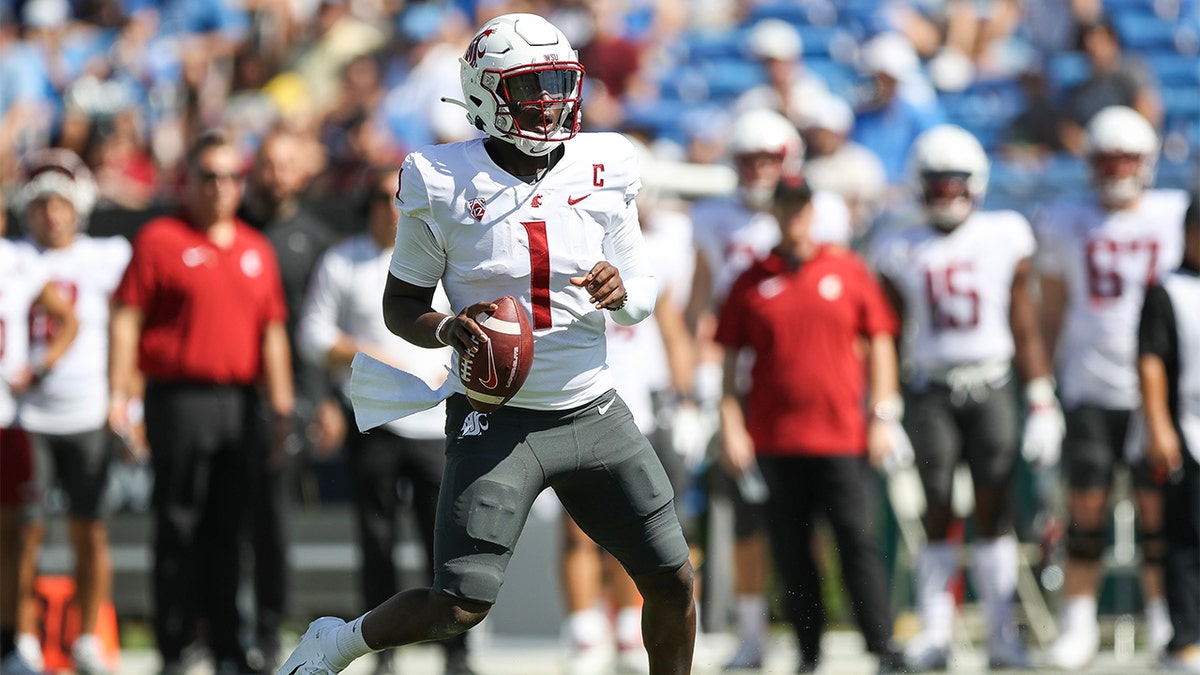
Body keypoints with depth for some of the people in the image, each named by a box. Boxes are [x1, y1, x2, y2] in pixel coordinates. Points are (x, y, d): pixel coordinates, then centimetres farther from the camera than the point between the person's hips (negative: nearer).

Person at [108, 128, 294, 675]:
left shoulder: (256, 249, 15)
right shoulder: (159, 239, 0)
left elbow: (273, 332, 17)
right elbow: (126, 320, -3)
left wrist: (281, 407, 12)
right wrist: (118, 397, -10)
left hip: (239, 401, 4)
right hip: (178, 399, -4)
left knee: (227, 530, 7)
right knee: (178, 528, -2)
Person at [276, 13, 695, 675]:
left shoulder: (602, 170, 1)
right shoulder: (445, 186, -8)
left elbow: (643, 296, 10)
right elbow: (400, 304, 2)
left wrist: (622, 291, -14)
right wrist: (447, 330, -19)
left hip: (593, 413, 4)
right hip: (496, 419, -4)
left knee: (672, 583, 3)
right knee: (461, 608, -11)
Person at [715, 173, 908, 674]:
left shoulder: (848, 271, 5)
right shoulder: (753, 282, 7)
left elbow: (879, 344, 8)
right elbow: (730, 359, 10)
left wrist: (882, 416, 2)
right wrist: (730, 425, 2)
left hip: (842, 433, -1)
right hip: (776, 439, 2)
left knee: (856, 542, -6)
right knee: (791, 552, 4)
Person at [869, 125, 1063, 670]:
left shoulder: (1005, 238, 6)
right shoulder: (902, 251, 7)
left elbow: (1024, 325, 9)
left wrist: (1042, 402, 6)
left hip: (990, 385, 0)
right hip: (931, 390, 0)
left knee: (994, 510, -4)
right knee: (937, 511, -2)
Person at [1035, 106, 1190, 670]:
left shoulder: (1175, 217, 4)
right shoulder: (1065, 222, 7)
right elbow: (1051, 310, 13)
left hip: (1156, 384, 0)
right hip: (1090, 385, 0)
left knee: (1157, 504, -1)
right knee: (1086, 505, -1)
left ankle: (1161, 620, 10)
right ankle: (1078, 624, 7)